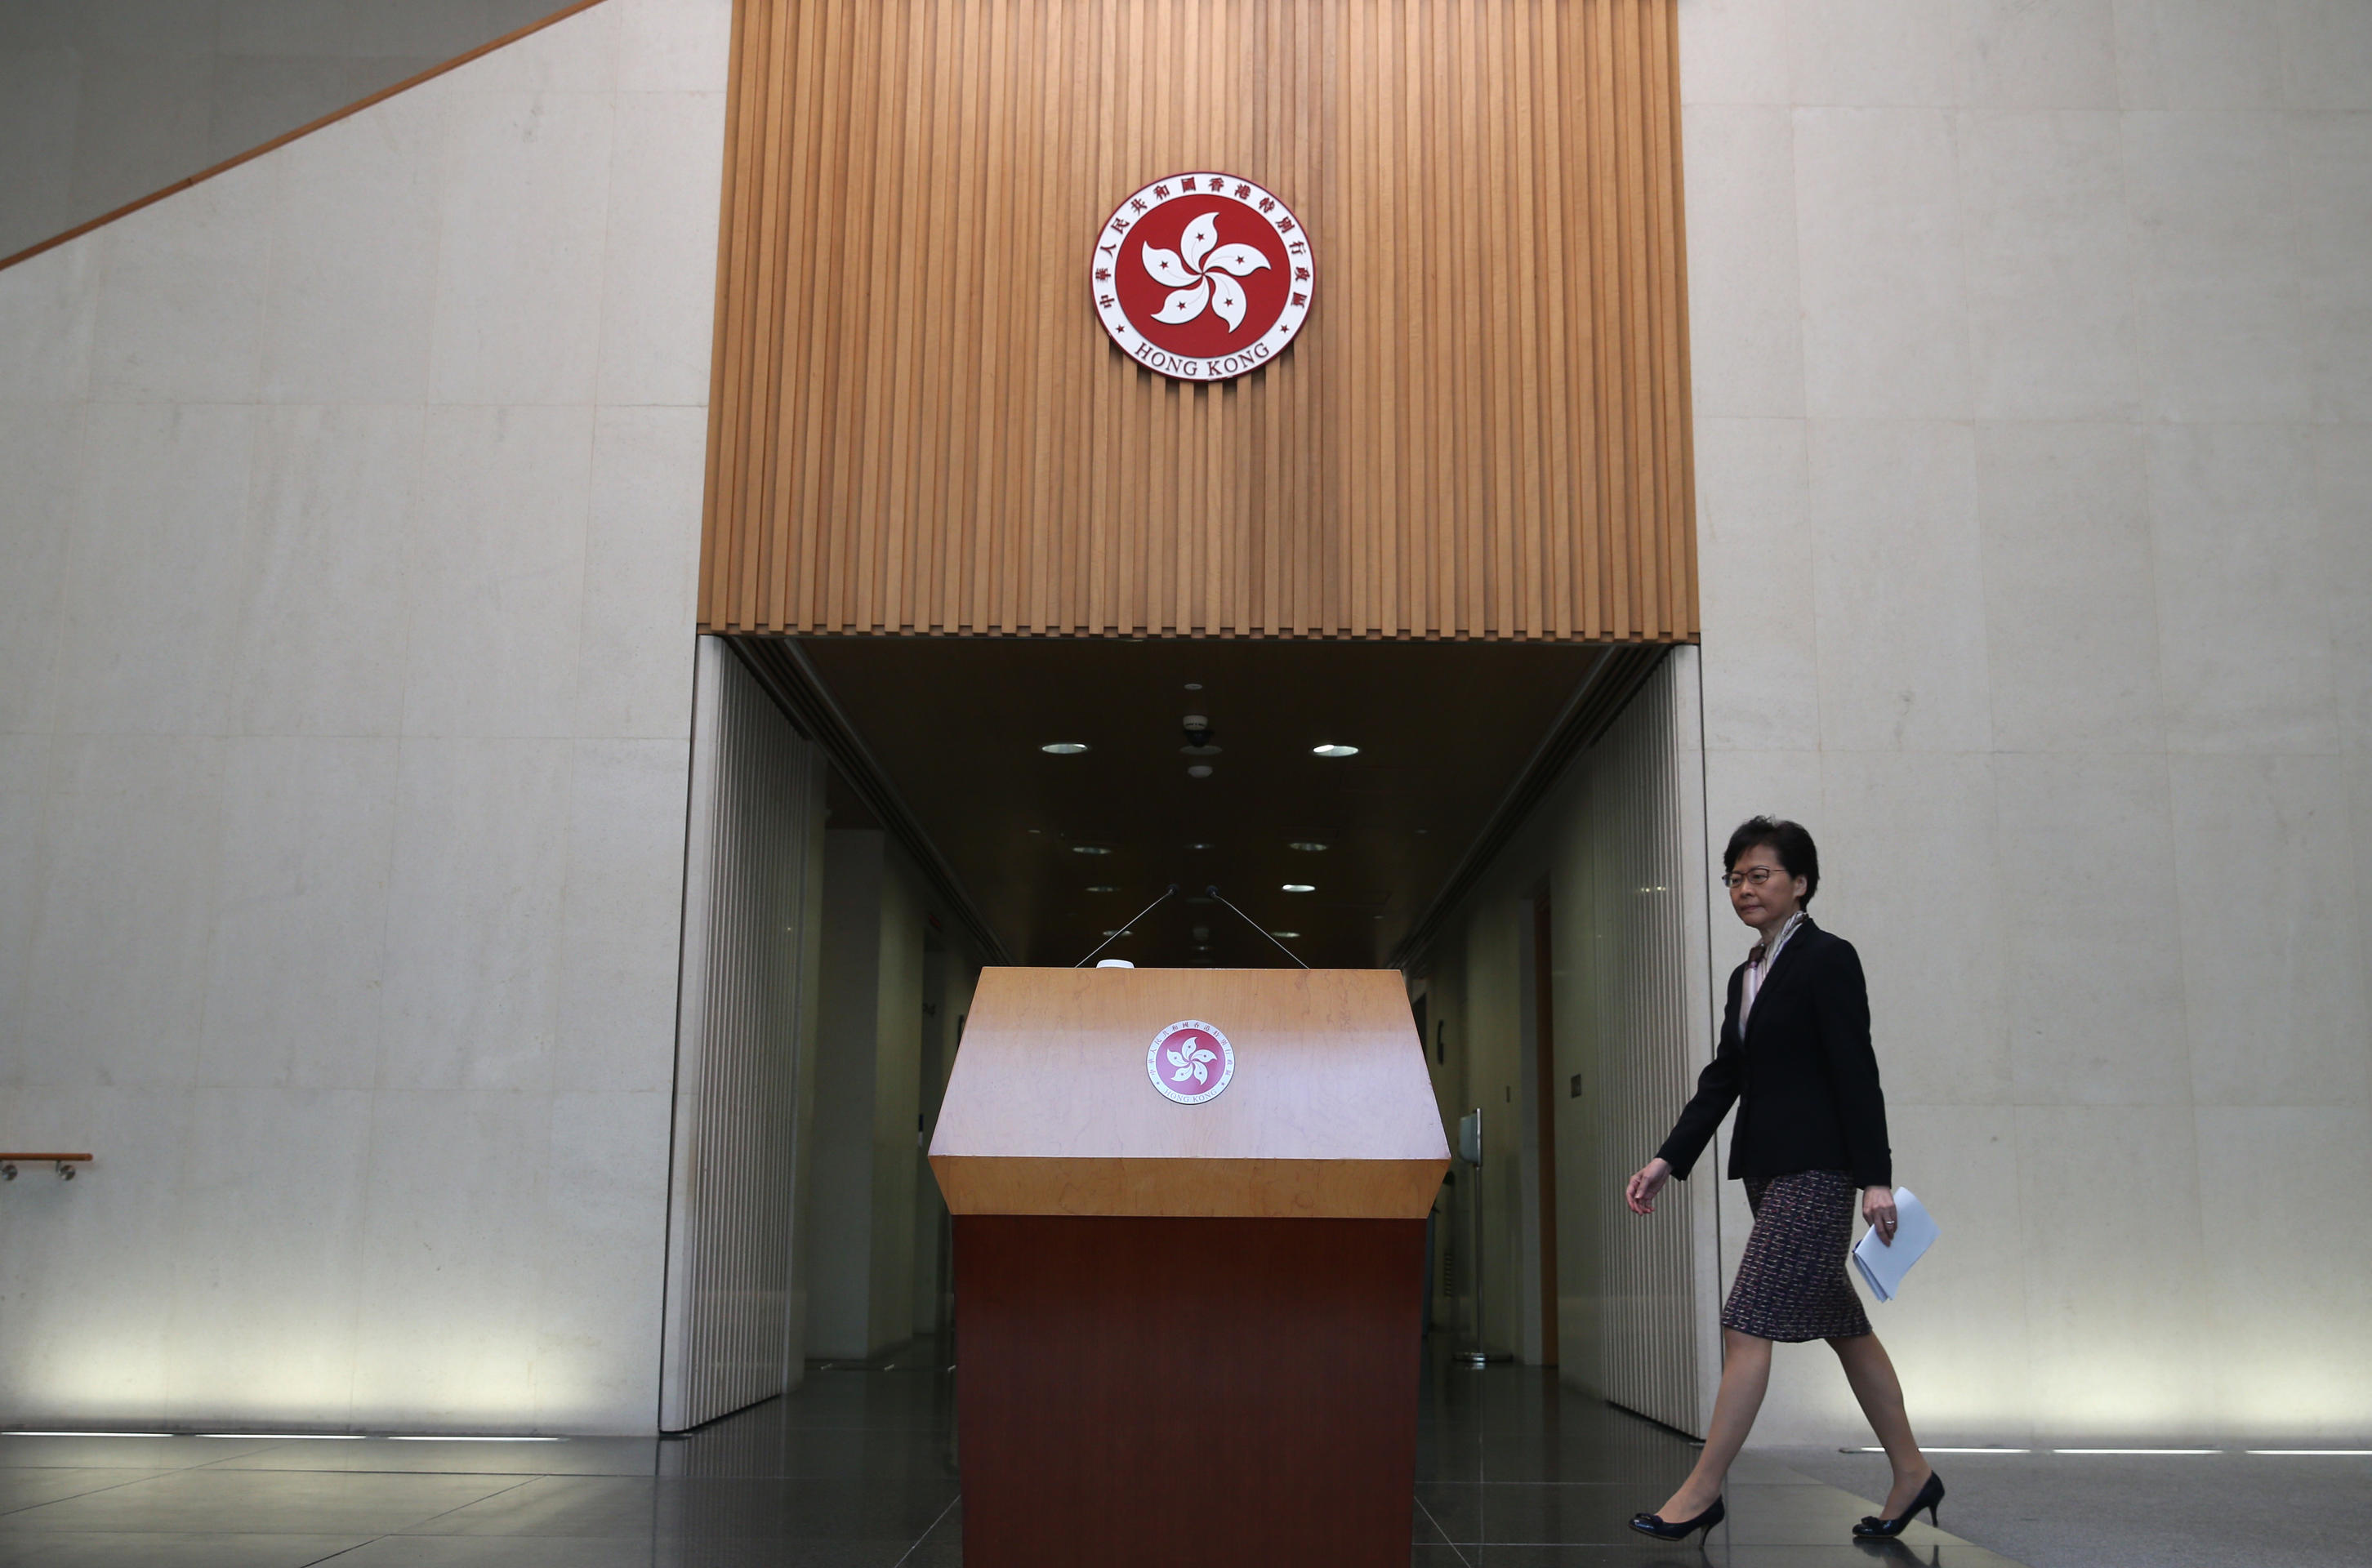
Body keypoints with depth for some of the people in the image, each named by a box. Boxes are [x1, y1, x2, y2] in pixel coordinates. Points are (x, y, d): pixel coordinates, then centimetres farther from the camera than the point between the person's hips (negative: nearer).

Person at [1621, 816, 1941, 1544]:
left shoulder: (1828, 959, -8)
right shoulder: (1746, 976, 15)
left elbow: (1857, 1074, -13)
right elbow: (1723, 1077, 14)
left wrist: (1874, 1178, -17)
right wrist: (1668, 1160, 6)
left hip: (1815, 1170, -9)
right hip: (1769, 1170, 9)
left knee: (1747, 1324, -10)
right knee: (1843, 1326, 14)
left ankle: (1703, 1489, -5)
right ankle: (1912, 1473, 25)